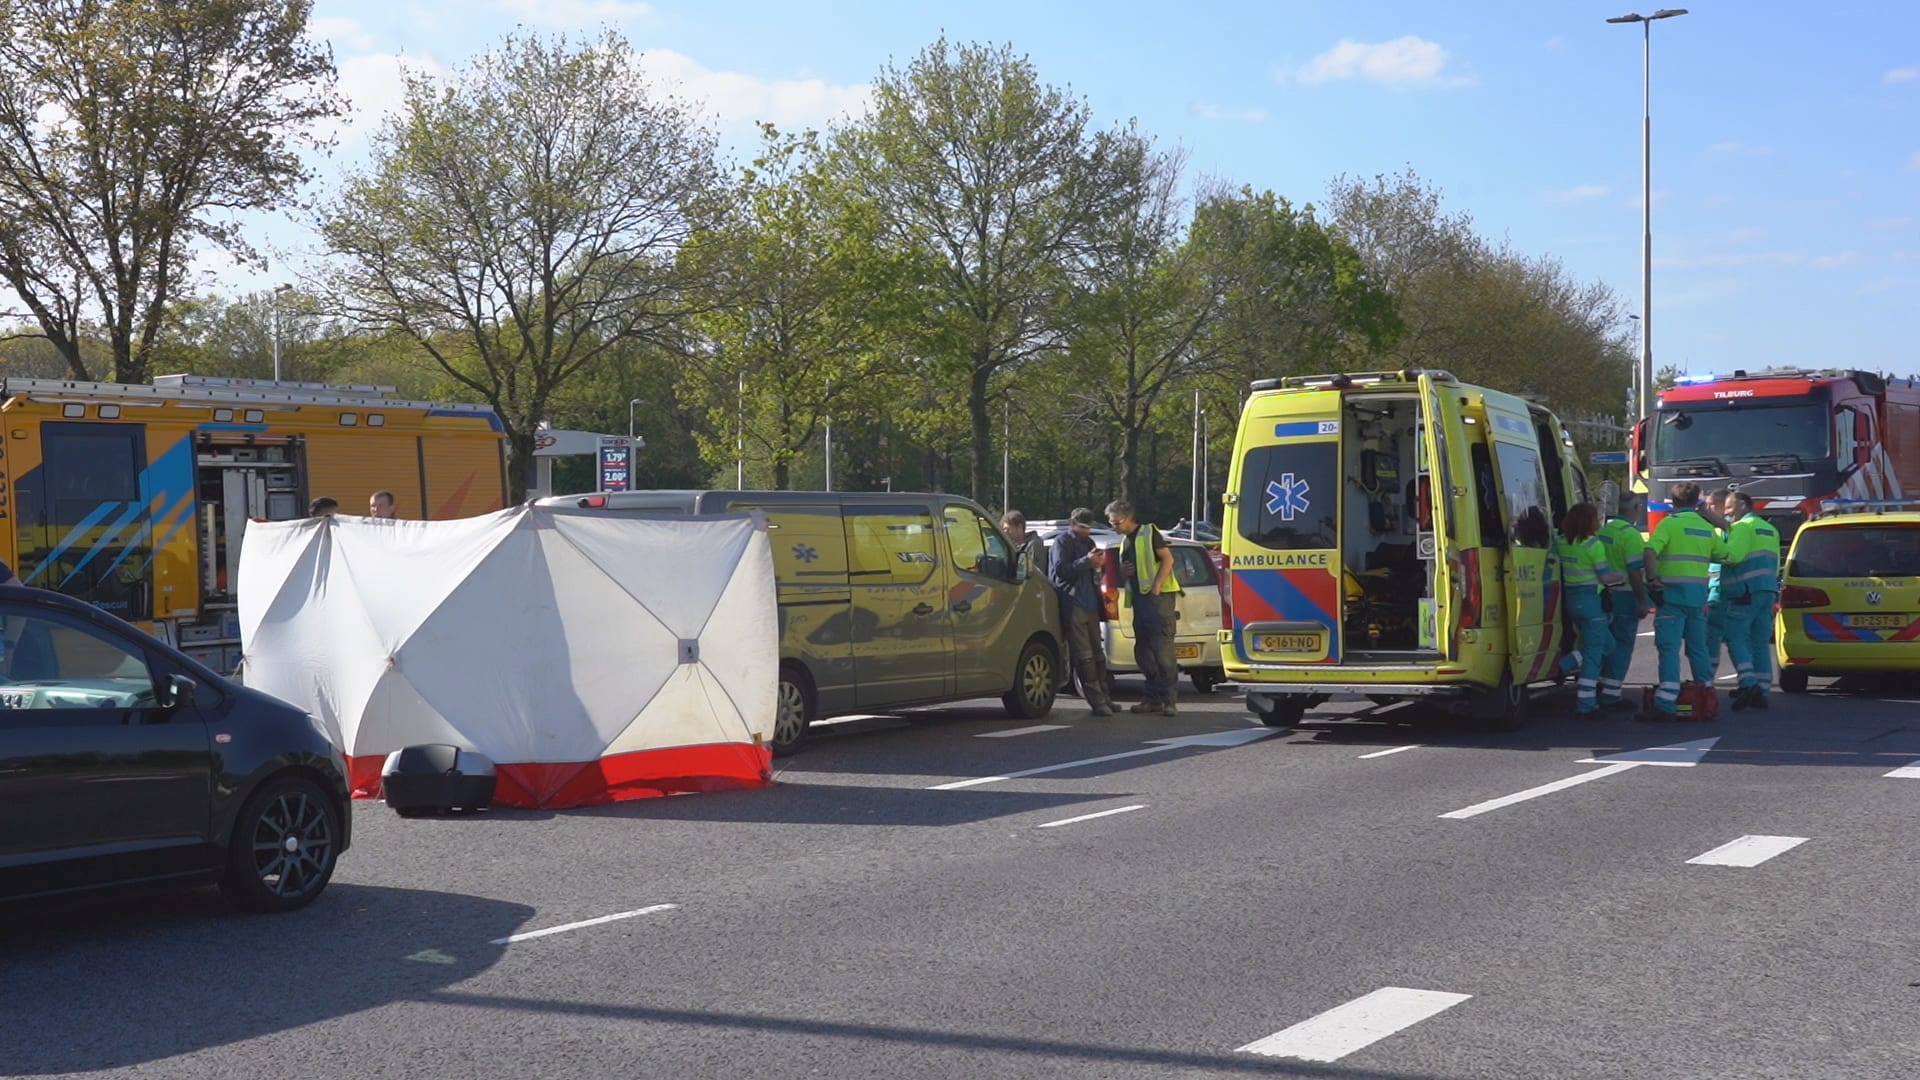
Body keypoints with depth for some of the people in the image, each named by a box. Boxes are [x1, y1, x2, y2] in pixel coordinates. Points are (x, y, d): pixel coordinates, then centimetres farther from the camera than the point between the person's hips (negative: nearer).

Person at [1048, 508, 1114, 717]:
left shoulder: (1088, 542, 21)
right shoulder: (1063, 543, -3)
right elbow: (1061, 570, -16)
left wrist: (1100, 564, 6)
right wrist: (1087, 562, -22)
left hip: (1091, 605, 8)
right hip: (1073, 604, -8)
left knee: (1097, 653, 11)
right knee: (1084, 656, -8)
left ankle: (1103, 698, 17)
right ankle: (1097, 701, -10)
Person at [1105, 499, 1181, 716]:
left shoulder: (1149, 533, -4)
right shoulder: (1125, 542, 20)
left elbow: (1167, 559, -10)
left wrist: (1156, 587, -17)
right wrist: (1122, 572, 5)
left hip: (1158, 596, -9)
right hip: (1139, 598, 9)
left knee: (1162, 649, -12)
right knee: (1142, 651, 7)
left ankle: (1169, 700, -11)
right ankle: (1154, 699, 13)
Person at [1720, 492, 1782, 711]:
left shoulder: (1743, 526, -6)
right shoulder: (1770, 530, 23)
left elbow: (1733, 555, -20)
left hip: (1746, 592, -9)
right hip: (1768, 590, 9)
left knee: (1736, 639, -8)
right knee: (1760, 643, 8)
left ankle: (1749, 684, -21)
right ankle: (1761, 691, 6)